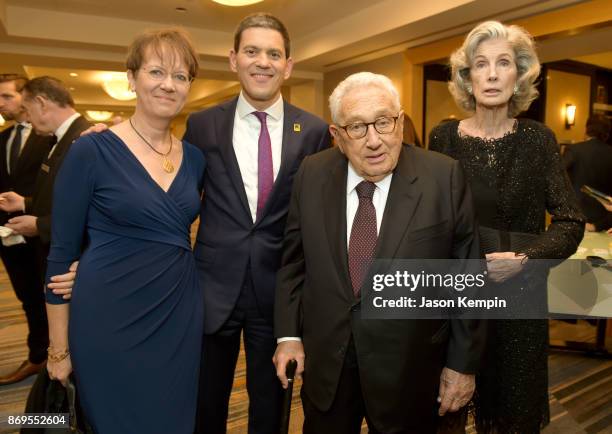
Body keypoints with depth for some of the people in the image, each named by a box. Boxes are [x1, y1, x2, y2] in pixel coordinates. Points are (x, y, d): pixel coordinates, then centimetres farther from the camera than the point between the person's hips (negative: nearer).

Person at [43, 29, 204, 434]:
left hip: (180, 316, 5)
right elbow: (62, 253, -7)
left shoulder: (195, 157, 3)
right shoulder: (91, 151, -11)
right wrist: (59, 347, -4)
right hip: (110, 320, -4)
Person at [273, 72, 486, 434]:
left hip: (409, 369, -2)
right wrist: (288, 334, 1)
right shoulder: (312, 175, -5)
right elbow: (294, 260, 3)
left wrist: (463, 363, -4)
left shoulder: (444, 177, -13)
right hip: (325, 362, 3)